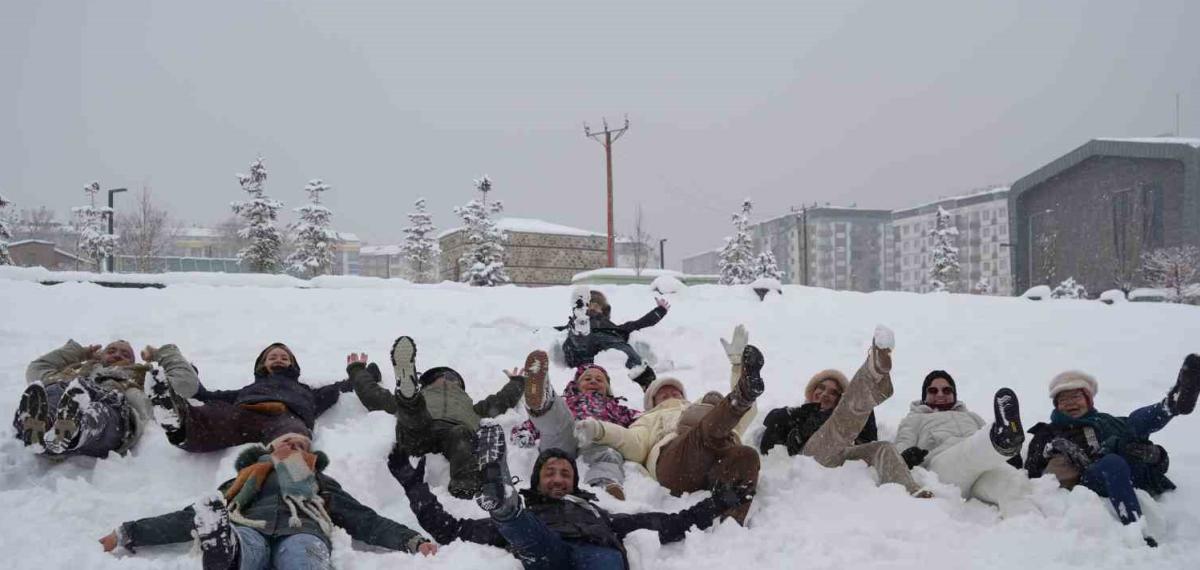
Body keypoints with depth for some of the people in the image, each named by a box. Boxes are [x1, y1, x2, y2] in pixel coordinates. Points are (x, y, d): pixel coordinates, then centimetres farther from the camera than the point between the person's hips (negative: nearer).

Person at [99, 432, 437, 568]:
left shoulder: (323, 486, 38)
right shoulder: (245, 479, 41)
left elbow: (367, 522, 24)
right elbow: (188, 519, 32)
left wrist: (413, 541, 7)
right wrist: (128, 534, 22)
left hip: (302, 532, 0)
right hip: (247, 529, 0)